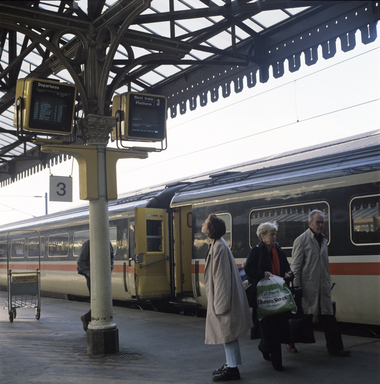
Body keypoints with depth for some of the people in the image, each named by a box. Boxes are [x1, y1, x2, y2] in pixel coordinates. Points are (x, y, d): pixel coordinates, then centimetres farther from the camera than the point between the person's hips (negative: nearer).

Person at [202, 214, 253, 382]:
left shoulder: (219, 247, -20)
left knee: (227, 331, -3)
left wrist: (220, 303, -21)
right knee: (226, 331, 16)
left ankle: (232, 369, 5)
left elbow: (222, 276, -22)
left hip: (223, 295, -10)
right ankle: (230, 364, 27)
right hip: (221, 296, 10)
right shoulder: (216, 244, 10)